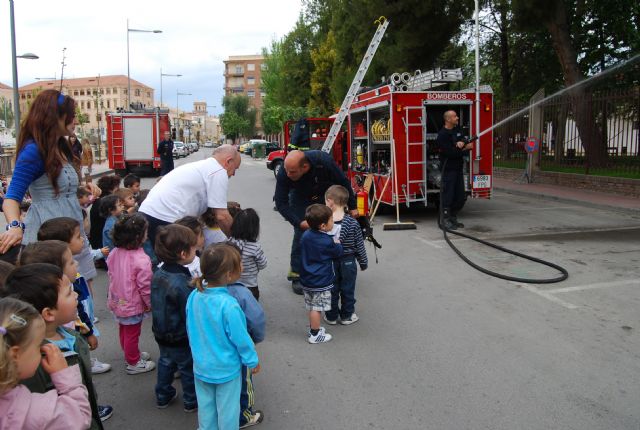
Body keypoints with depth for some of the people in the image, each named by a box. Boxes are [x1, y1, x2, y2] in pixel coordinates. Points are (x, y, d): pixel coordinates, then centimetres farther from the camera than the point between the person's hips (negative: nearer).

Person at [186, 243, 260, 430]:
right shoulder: (228, 305, -31)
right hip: (226, 369, -5)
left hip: (201, 366, 5)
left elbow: (190, 330, 2)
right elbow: (241, 338, -21)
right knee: (227, 408, 16)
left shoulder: (194, 296, -12)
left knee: (205, 405, 23)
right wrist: (252, 361, -4)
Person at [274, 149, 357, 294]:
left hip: (326, 195, 1)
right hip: (301, 199, 0)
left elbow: (343, 182, -21)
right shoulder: (283, 175, -35)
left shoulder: (324, 161, -38)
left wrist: (352, 207, -12)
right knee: (301, 234, -11)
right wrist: (299, 222, -36)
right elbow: (281, 203, -25)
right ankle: (297, 274, 1)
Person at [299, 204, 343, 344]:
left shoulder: (305, 235, -1)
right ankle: (314, 335, 14)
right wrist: (337, 244, 15)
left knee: (312, 306, 20)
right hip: (320, 282, -7)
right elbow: (338, 253, -6)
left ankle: (313, 328, 34)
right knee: (316, 307, 4)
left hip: (307, 278, 7)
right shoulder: (327, 242, -22)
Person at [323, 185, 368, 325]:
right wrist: (363, 262, 7)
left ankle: (331, 316, 26)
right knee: (348, 290, 14)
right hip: (348, 261, 0)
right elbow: (359, 245, -7)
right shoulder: (352, 223, -15)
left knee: (331, 290, 14)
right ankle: (347, 316, 25)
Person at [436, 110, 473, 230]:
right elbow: (450, 152, -21)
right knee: (448, 194, -5)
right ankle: (445, 220, 3)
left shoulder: (458, 130, 13)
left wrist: (462, 143, -18)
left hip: (458, 168, 8)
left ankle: (453, 218, 22)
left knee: (460, 196, 10)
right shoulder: (442, 135, -13)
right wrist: (465, 148, -11)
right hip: (448, 169, -8)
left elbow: (467, 142, 5)